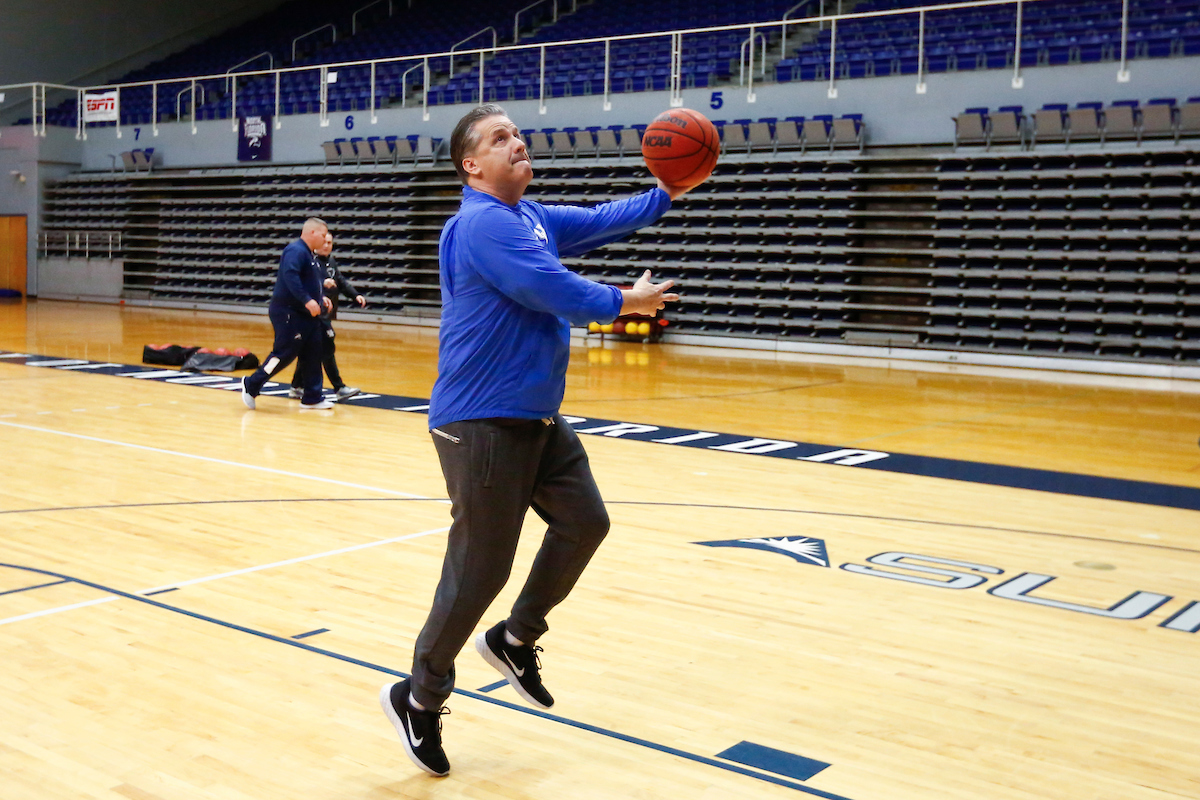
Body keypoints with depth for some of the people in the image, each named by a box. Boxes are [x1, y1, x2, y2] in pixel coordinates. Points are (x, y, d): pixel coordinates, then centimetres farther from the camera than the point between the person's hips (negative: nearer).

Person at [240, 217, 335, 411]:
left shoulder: (310, 255, 15)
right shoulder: (296, 251, -17)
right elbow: (290, 276, -32)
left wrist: (321, 298, 17)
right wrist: (307, 301, -35)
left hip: (305, 314, 10)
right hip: (287, 312, -10)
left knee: (312, 354, 7)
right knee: (285, 353, -8)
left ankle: (312, 398, 13)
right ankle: (251, 385, 7)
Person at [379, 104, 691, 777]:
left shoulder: (533, 218, 14)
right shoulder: (484, 224, -16)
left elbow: (600, 222, 17)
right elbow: (556, 291, -20)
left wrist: (665, 194, 5)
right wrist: (628, 302, -5)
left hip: (537, 418, 10)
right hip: (482, 422, -10)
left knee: (584, 522, 9)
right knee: (481, 567, -4)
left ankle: (516, 639, 27)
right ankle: (419, 698, 14)